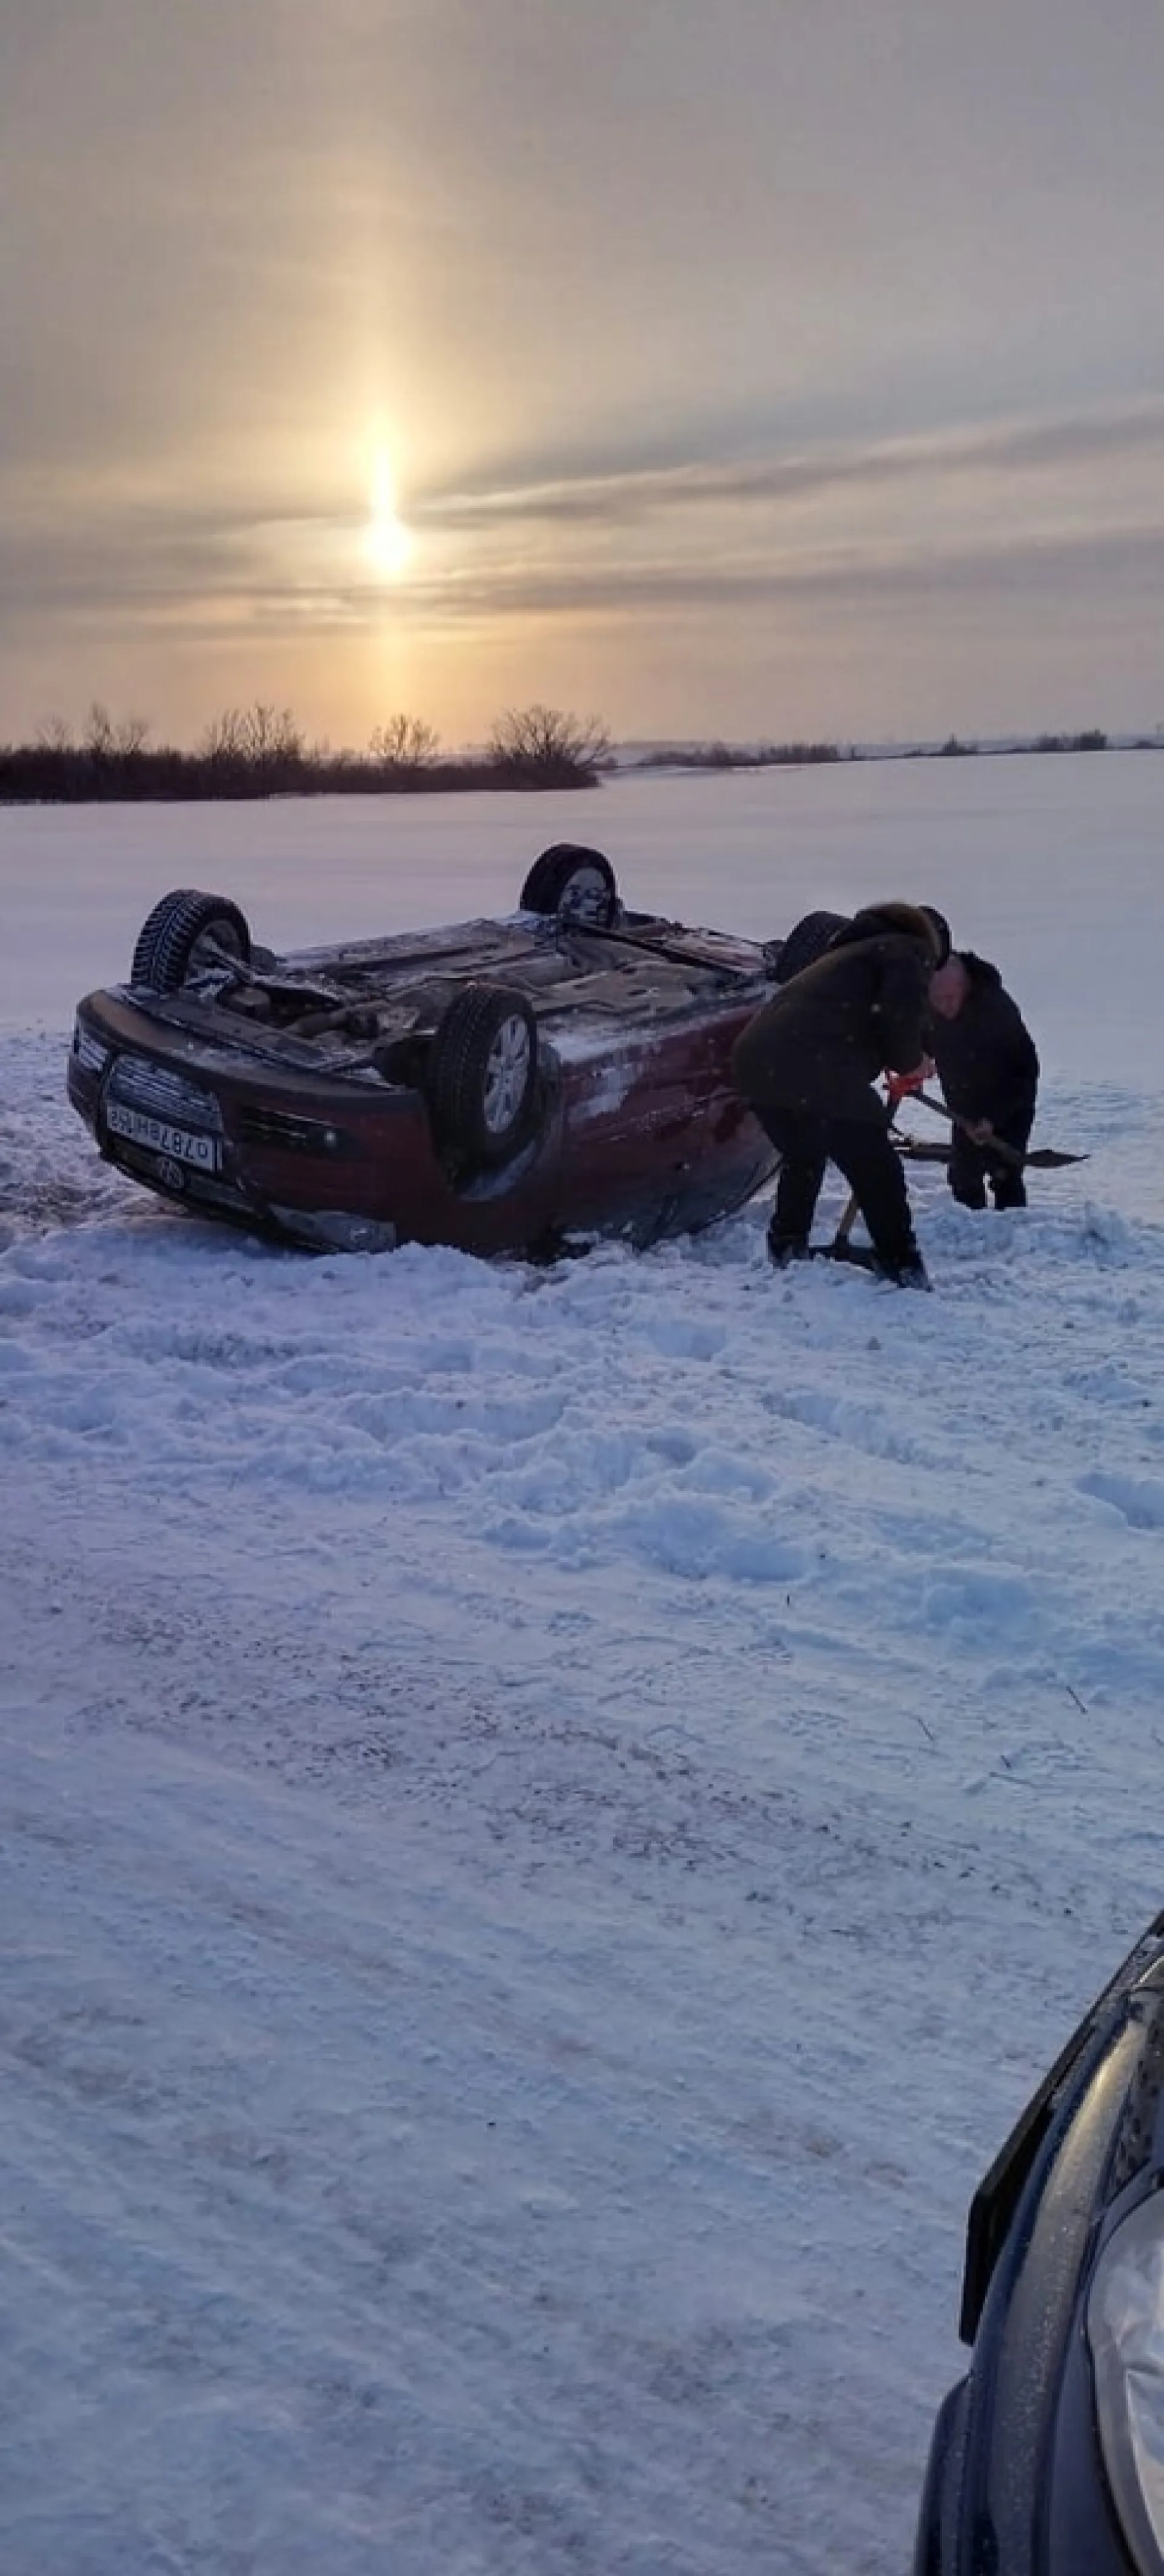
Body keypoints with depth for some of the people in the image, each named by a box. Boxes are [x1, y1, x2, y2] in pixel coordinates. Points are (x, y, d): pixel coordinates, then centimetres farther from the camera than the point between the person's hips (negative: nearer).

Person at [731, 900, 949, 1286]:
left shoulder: (854, 950, 37)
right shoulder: (911, 950, 10)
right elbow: (900, 1013, -8)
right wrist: (911, 1061, 9)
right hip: (816, 1071, -8)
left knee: (802, 1159, 31)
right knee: (878, 1174, 2)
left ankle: (787, 1248, 38)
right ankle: (903, 1270, 2)